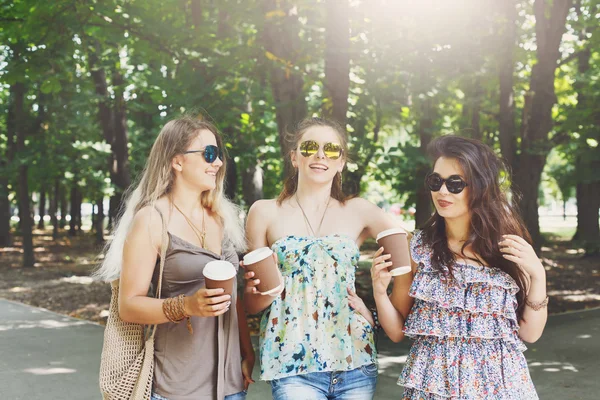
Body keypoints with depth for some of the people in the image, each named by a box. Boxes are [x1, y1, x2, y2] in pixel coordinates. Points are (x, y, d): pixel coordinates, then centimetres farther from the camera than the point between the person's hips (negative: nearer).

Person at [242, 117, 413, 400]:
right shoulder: (265, 212, 4)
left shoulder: (359, 212, 6)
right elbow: (250, 304, 8)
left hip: (355, 359, 2)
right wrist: (262, 290, -14)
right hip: (292, 362, -1)